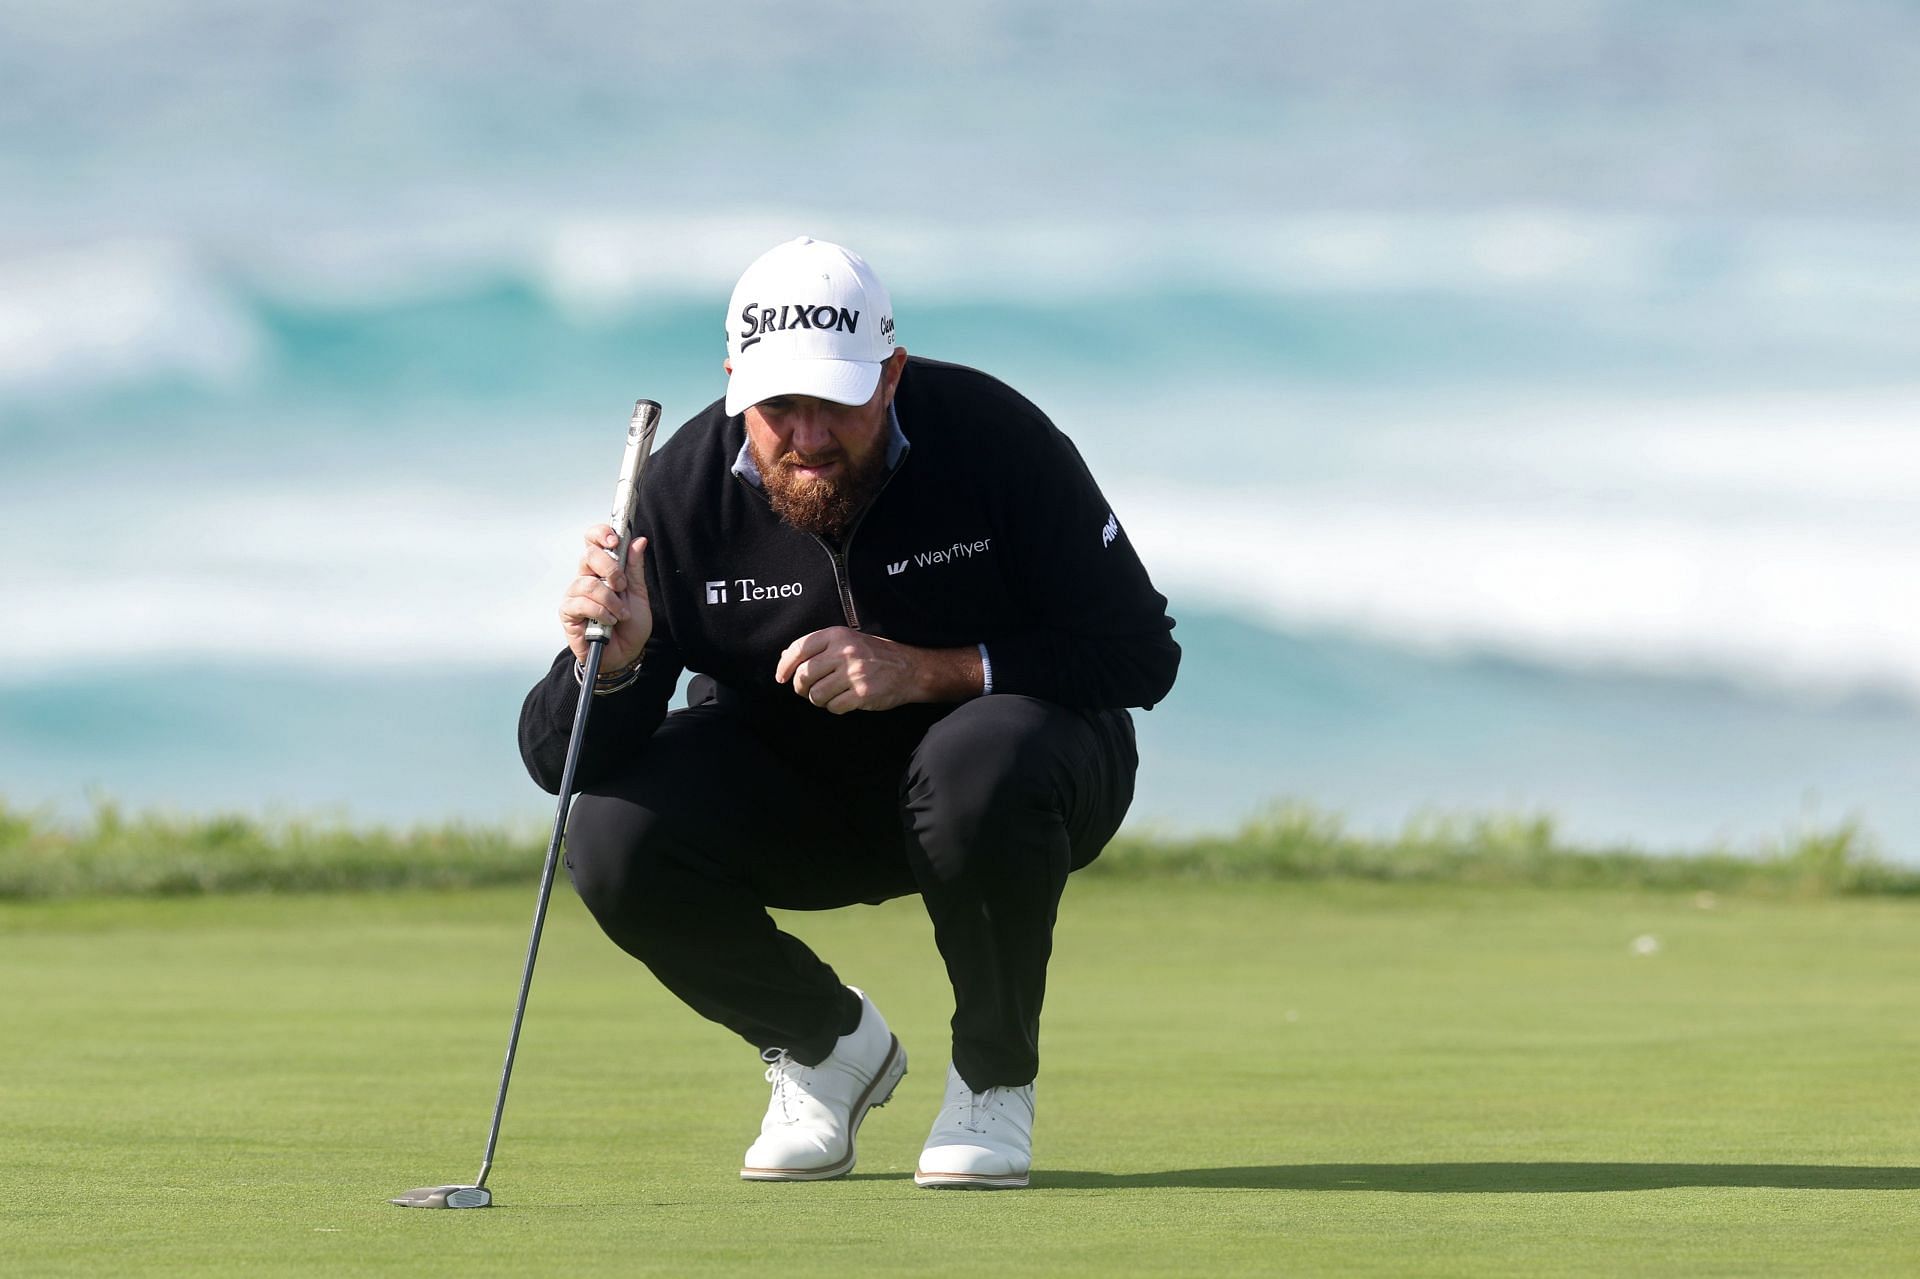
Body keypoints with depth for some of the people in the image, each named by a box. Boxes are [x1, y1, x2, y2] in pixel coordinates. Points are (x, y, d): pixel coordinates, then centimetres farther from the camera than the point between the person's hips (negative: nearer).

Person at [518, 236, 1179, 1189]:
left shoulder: (991, 437, -23)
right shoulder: (684, 492, -18)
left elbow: (1140, 652, -21)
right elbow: (557, 758, -18)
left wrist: (929, 672, -32)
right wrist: (611, 661, -42)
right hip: (784, 792, 2)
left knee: (983, 766, -38)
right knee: (613, 840, -25)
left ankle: (994, 1074, -9)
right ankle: (826, 1045, 5)